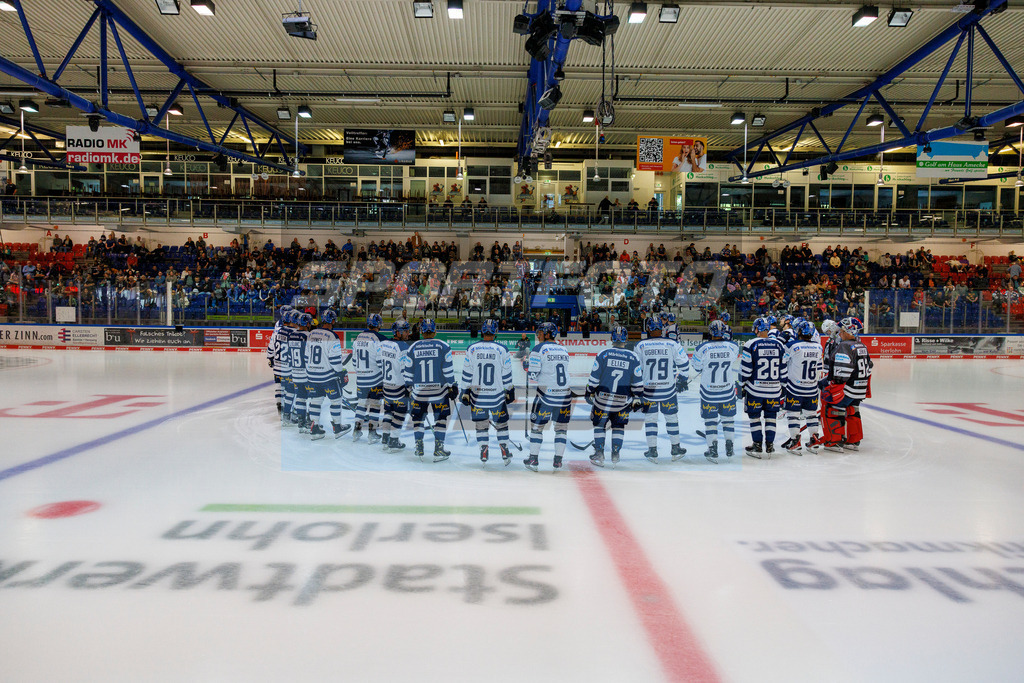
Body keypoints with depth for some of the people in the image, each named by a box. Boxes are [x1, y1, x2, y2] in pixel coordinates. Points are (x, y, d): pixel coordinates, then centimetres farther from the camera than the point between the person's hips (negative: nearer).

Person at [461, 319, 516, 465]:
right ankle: (504, 450, 15)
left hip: (477, 394, 1)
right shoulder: (502, 350, -7)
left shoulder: (472, 349, -5)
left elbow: (466, 373, -1)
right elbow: (507, 374, -1)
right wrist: (509, 391, 10)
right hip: (497, 394, -1)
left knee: (481, 423, 14)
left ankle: (483, 451, 12)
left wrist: (465, 392, 7)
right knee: (501, 422, 15)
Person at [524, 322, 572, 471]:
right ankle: (558, 461, 13)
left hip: (546, 394, -4)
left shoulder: (539, 349, -6)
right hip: (565, 394, 5)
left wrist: (528, 390, 1)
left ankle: (533, 459, 11)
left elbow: (533, 374, -9)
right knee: (561, 427, 13)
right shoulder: (563, 349, 12)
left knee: (537, 425, 9)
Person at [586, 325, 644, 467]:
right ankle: (615, 453, 16)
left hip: (603, 398, -1)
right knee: (618, 425, 21)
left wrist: (589, 393, 10)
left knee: (599, 424, 17)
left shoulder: (603, 354, -7)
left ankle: (599, 453, 11)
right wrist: (637, 399, 13)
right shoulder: (633, 357, -3)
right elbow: (638, 383, 1)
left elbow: (594, 377, -4)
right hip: (623, 401, 1)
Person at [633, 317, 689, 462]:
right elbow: (684, 362, -1)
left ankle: (652, 452, 14)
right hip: (668, 390, 1)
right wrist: (681, 379, 14)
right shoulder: (672, 344, -6)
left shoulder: (640, 345, -8)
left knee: (650, 419, 12)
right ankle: (676, 450, 24)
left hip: (648, 390, -1)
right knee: (672, 418, 15)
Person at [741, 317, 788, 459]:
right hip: (774, 389, 3)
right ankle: (769, 447, 13)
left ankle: (757, 447, 9)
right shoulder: (779, 345, 3)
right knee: (770, 417, 12)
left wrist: (742, 387, 3)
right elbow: (783, 369, 8)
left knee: (754, 416, 8)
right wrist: (782, 386, 18)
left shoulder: (751, 345, -9)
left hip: (755, 388, -3)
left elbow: (745, 369, -7)